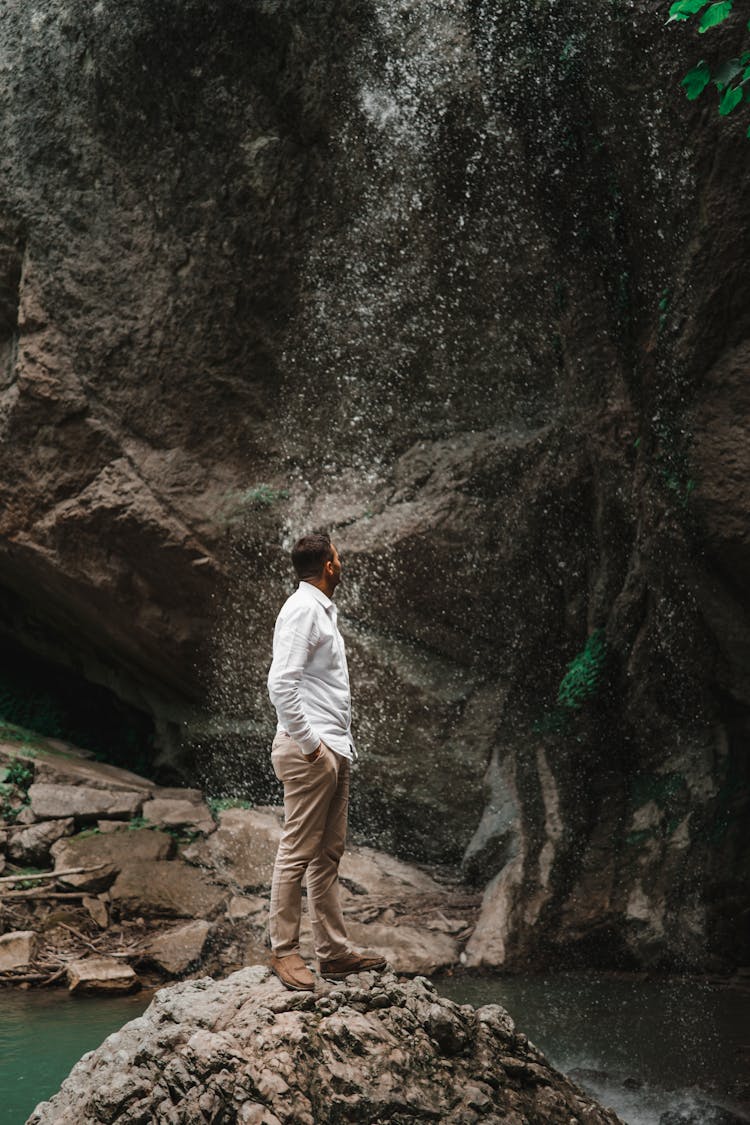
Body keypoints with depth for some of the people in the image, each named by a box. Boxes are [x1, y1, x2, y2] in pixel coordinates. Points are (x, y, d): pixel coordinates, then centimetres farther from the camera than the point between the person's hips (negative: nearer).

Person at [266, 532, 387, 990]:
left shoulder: (322, 609, 19)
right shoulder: (303, 609, -12)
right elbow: (281, 684, -22)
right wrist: (308, 743, -19)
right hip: (312, 752, -10)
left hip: (334, 750, 10)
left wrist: (341, 745, 17)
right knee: (298, 853, -3)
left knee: (328, 856, 12)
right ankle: (285, 952, 5)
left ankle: (335, 951, 18)